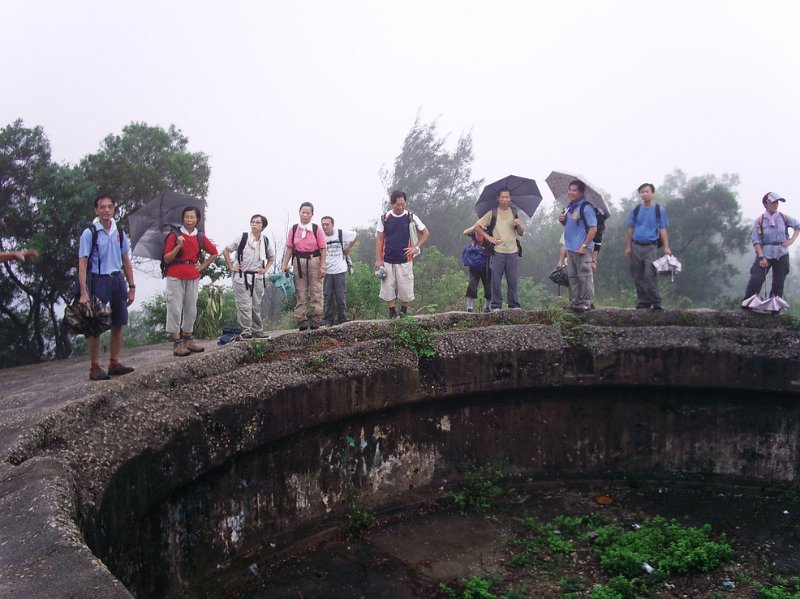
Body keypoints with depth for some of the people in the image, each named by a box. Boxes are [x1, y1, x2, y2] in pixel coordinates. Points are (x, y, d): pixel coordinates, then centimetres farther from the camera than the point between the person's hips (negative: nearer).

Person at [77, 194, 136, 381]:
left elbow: (126, 261, 14)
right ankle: (95, 367, 5)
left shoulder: (119, 233, 8)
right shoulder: (90, 233, -7)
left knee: (118, 323, 8)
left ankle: (114, 363, 18)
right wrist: (84, 293, -17)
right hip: (98, 280, -5)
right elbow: (82, 264, -9)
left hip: (117, 280, 5)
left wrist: (131, 287, 8)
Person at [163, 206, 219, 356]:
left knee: (191, 308, 8)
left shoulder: (200, 238, 8)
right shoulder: (174, 235, -2)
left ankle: (188, 339, 20)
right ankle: (177, 343, -3)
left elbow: (214, 253, 21)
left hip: (193, 277, 4)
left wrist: (203, 266, 9)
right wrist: (178, 246, -19)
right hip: (175, 276, -4)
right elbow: (166, 259, -5)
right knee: (175, 308, -5)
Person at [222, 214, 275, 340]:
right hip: (241, 277, -4)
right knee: (244, 305, -5)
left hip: (258, 277, 4)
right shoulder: (242, 238, -7)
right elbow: (225, 251, 1)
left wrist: (266, 269, 8)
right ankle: (246, 331, 1)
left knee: (256, 306, 10)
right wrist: (231, 267, -2)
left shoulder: (265, 241, 3)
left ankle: (257, 330, 18)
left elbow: (271, 257, 22)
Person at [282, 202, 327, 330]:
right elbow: (289, 248, 7)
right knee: (300, 292, 3)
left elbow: (323, 249, -2)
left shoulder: (317, 229, -2)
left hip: (314, 260, -2)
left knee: (316, 291, 0)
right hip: (299, 261, 2)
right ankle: (302, 320, 7)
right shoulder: (293, 229, 4)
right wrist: (285, 264, 2)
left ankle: (316, 319, 6)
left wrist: (323, 266, -8)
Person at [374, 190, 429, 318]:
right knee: (388, 289, 2)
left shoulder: (411, 217, -1)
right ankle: (392, 315, 13)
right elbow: (379, 239, 3)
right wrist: (378, 259, -2)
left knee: (406, 290, 0)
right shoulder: (384, 218, 1)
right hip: (387, 260, 1)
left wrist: (416, 247, -3)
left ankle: (403, 314, 18)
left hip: (405, 260, -1)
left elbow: (426, 233, 8)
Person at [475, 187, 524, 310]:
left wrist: (519, 225, -7)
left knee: (513, 281, 3)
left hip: (512, 252, 2)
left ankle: (514, 305, 12)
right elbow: (477, 226, 5)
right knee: (496, 281, -1)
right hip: (497, 252, -2)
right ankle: (496, 306, 6)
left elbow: (521, 233, 14)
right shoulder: (492, 213, 4)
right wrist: (489, 237, -3)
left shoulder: (514, 213, 12)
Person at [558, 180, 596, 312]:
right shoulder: (570, 207, 13)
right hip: (570, 248, 9)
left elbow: (593, 229, -16)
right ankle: (576, 300, 20)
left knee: (584, 276, -4)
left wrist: (584, 245, -19)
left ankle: (586, 302, 1)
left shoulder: (586, 207, -12)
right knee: (572, 276, 12)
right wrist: (562, 220, 3)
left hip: (582, 249, -8)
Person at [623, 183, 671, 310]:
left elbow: (663, 230, 2)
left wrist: (666, 248, -7)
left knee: (650, 275, -13)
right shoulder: (635, 210, 9)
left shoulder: (659, 210, 3)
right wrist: (628, 247, 5)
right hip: (636, 246, 3)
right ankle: (643, 302, 15)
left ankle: (656, 302, -9)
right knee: (638, 276, 5)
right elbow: (630, 230, 12)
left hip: (651, 247, -3)